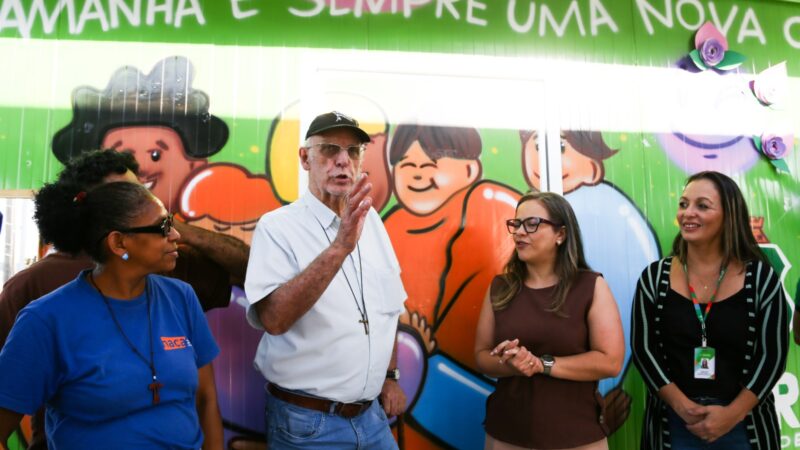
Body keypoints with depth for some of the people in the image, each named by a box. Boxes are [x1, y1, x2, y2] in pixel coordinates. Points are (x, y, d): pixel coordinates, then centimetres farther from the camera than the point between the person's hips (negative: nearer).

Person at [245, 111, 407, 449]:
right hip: (306, 421, -5)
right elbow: (273, 318, -29)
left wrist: (390, 377, 12)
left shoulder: (369, 220, 4)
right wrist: (339, 247, -36)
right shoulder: (277, 227, -14)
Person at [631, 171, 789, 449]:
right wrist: (683, 407, -14)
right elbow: (643, 349, -4)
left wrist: (732, 414, -13)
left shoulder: (761, 277, -3)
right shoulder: (654, 278, -3)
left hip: (745, 424, 0)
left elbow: (773, 355, -4)